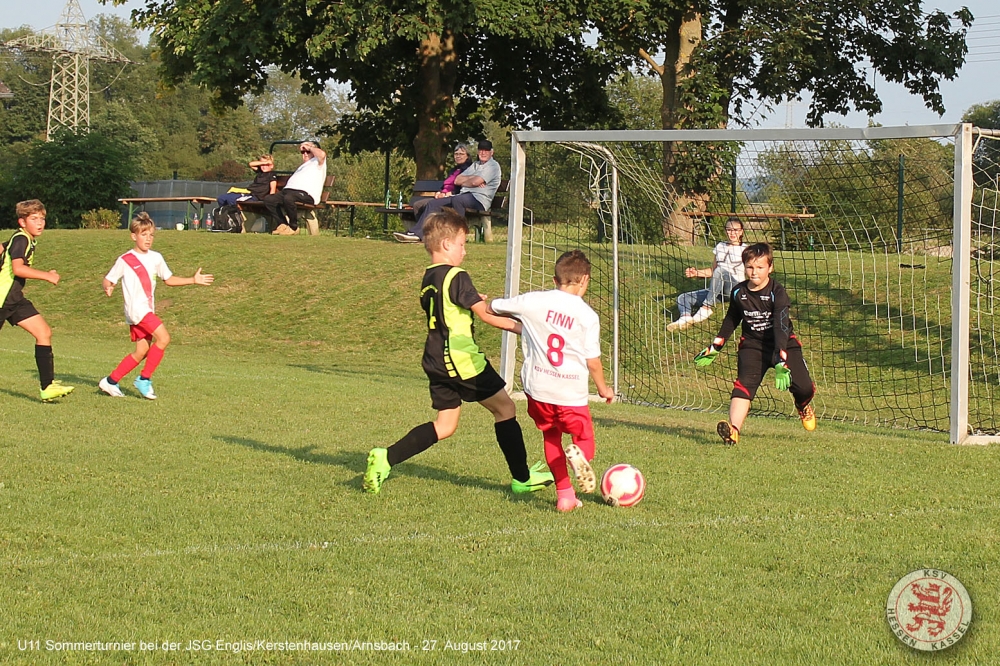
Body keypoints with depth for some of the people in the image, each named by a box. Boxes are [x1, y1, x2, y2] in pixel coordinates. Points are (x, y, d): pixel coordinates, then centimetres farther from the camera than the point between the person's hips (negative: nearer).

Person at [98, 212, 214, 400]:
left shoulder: (156, 258, 12)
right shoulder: (125, 260, -6)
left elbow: (168, 279, 22)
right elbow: (109, 279, 0)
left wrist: (194, 280, 15)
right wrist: (108, 288, -23)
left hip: (148, 310, 8)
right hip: (136, 308, -8)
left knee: (142, 352, 6)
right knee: (163, 338, -20)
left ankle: (111, 381, 15)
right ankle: (144, 379, -11)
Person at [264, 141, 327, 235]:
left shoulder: (316, 162, 15)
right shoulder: (302, 166, 39)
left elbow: (322, 154, -9)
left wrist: (309, 147, 5)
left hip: (306, 194, -9)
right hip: (288, 191, 9)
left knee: (288, 198, -41)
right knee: (268, 199, -13)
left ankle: (293, 227, -22)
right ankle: (282, 224, -14)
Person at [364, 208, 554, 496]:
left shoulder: (428, 280, 11)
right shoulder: (456, 277, -14)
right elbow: (486, 315, -13)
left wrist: (473, 301, 20)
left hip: (436, 361, 8)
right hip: (463, 360, -8)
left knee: (445, 425, 13)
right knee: (504, 408, 6)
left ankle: (385, 458, -1)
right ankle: (522, 478, 11)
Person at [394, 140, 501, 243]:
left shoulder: (493, 166, 1)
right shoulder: (475, 165, 28)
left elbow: (475, 182, -13)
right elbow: (457, 180, 16)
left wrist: (463, 183, 7)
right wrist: (472, 178, -1)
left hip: (479, 199, -9)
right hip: (464, 195, 9)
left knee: (457, 200, -40)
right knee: (433, 204, -5)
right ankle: (417, 233, -17)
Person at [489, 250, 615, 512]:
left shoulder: (533, 301, -2)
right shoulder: (588, 316, -6)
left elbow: (492, 307, 10)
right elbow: (593, 362, -1)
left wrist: (522, 326, 30)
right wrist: (603, 388, 16)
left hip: (537, 387, 2)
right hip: (571, 392, -2)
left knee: (551, 436, 22)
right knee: (584, 439, 14)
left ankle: (564, 494, 13)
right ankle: (578, 453, -24)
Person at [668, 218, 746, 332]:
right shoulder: (720, 247, 19)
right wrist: (696, 272, 8)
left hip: (736, 290, -6)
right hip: (717, 292, 6)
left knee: (720, 271, -36)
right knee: (683, 299, -12)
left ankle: (706, 307, -35)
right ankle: (685, 318, -46)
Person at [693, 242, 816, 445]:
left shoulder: (777, 293, -18)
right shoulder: (738, 293, -4)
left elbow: (781, 327, -27)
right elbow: (731, 320, 15)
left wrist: (781, 363, -37)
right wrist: (714, 348, 18)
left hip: (783, 343, -2)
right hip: (752, 344, 2)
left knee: (804, 387, -12)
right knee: (744, 383, -22)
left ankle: (803, 406, 27)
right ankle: (733, 430, -36)